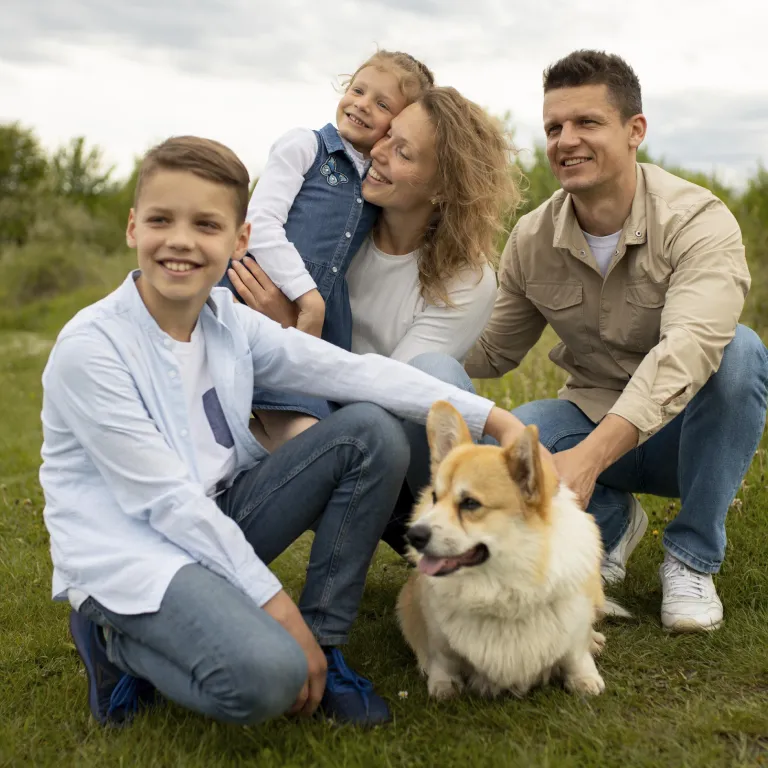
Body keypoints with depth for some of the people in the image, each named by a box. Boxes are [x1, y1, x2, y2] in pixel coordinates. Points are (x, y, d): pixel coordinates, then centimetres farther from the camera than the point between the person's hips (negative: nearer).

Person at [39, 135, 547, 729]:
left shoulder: (231, 321, -1)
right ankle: (118, 643, 1)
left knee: (373, 431, -7)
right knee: (265, 678, -32)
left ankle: (322, 645, 0)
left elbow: (355, 371, -8)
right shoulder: (90, 347, -19)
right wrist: (272, 599, -19)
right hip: (127, 553, -7)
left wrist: (493, 418, -14)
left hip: (214, 523, 7)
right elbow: (167, 498, -20)